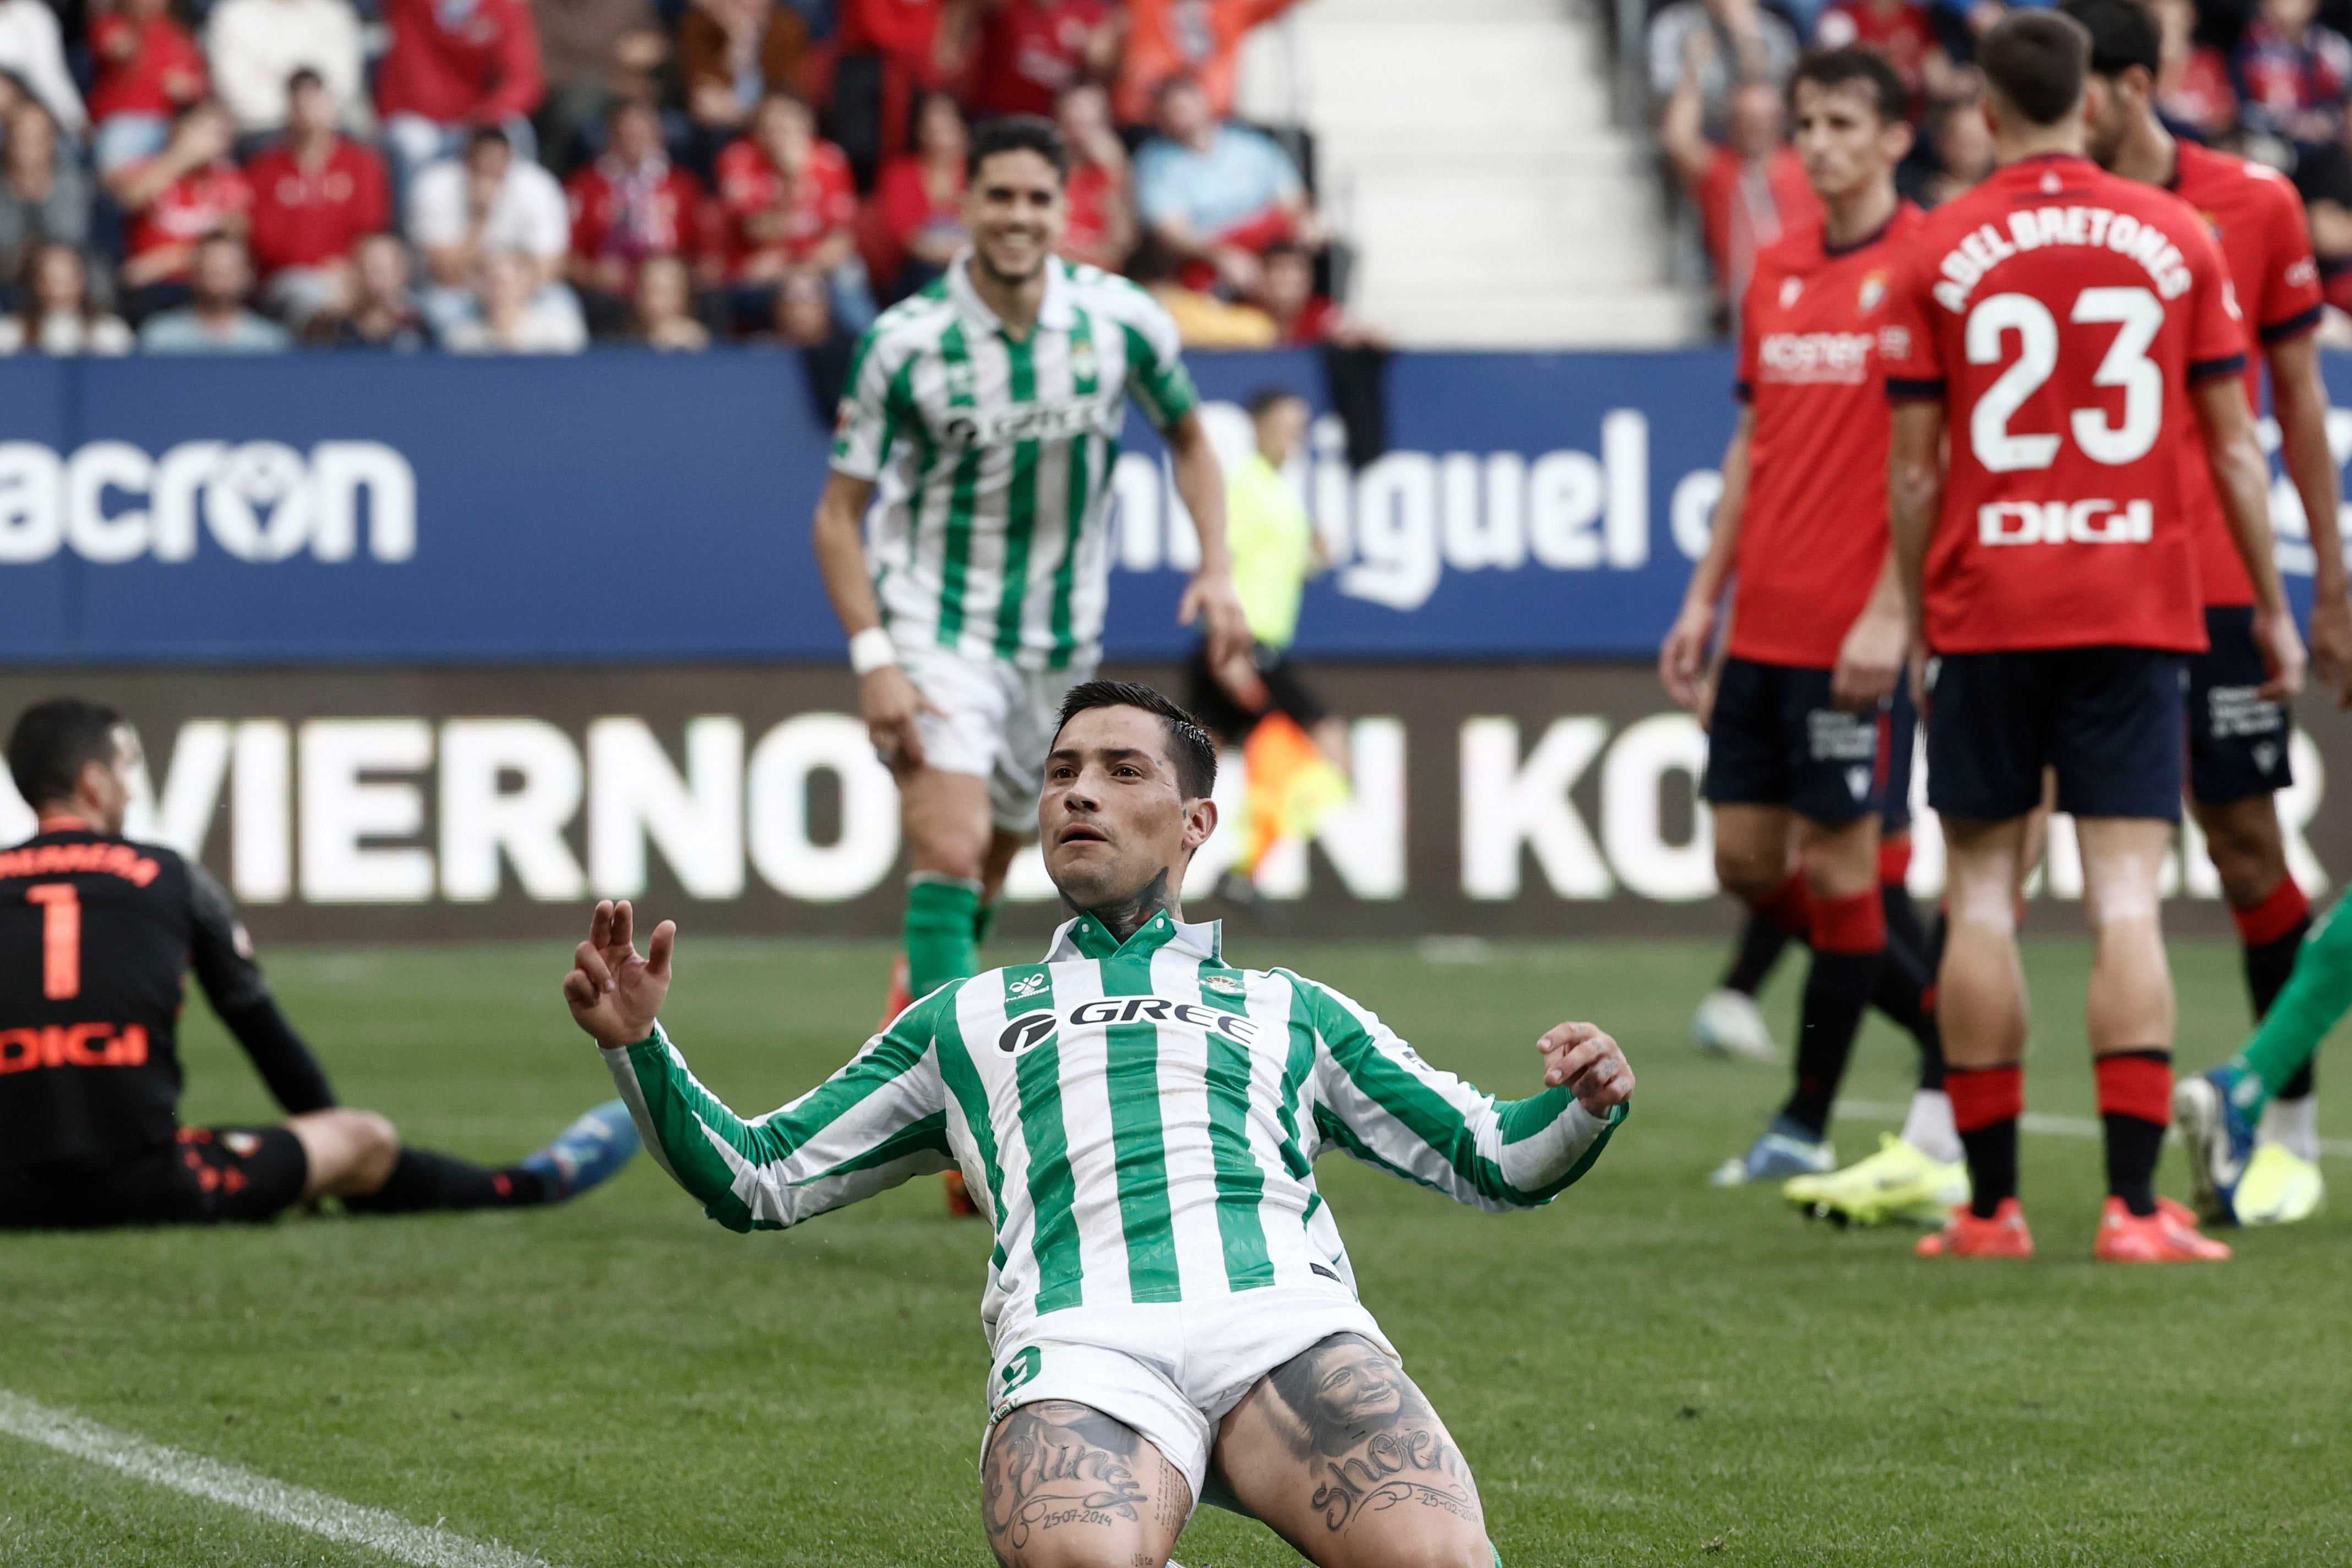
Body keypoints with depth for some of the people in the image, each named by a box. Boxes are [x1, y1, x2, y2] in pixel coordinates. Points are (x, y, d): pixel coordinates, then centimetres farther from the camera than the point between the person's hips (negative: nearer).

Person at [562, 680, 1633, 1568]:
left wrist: (1581, 1110, 6)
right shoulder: (965, 1022, 35)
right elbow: (753, 1181, 33)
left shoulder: (1286, 1011, 33)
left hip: (1286, 1321, 0)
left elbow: (1491, 1162, 29)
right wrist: (638, 1049, 15)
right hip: (1080, 1343, 0)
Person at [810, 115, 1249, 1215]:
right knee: (948, 856, -21)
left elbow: (1187, 435, 12)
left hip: (1061, 647, 4)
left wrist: (1217, 567, -2)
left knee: (986, 877, 12)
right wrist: (873, 657, -18)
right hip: (939, 630, -4)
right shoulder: (908, 343, -14)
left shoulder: (1121, 321, -7)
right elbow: (839, 514, -7)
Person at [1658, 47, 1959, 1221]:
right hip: (1762, 627, 8)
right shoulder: (1775, 273, 13)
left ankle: (1805, 1131, 7)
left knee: (1837, 865, -2)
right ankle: (1950, 1035, 21)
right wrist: (1705, 597, 15)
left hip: (1856, 635, -8)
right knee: (1749, 862, 8)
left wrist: (1889, 614, -18)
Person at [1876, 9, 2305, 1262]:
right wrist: (2273, 611, 13)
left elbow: (1913, 467, 0)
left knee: (1981, 892, 7)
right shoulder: (2176, 238, 3)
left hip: (1986, 608, 0)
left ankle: (1990, 1204, 7)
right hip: (2136, 608, 0)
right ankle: (2134, 1206, -11)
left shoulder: (1938, 254, 0)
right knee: (2124, 896, -3)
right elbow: (2233, 443, 5)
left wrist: (1915, 618, 11)